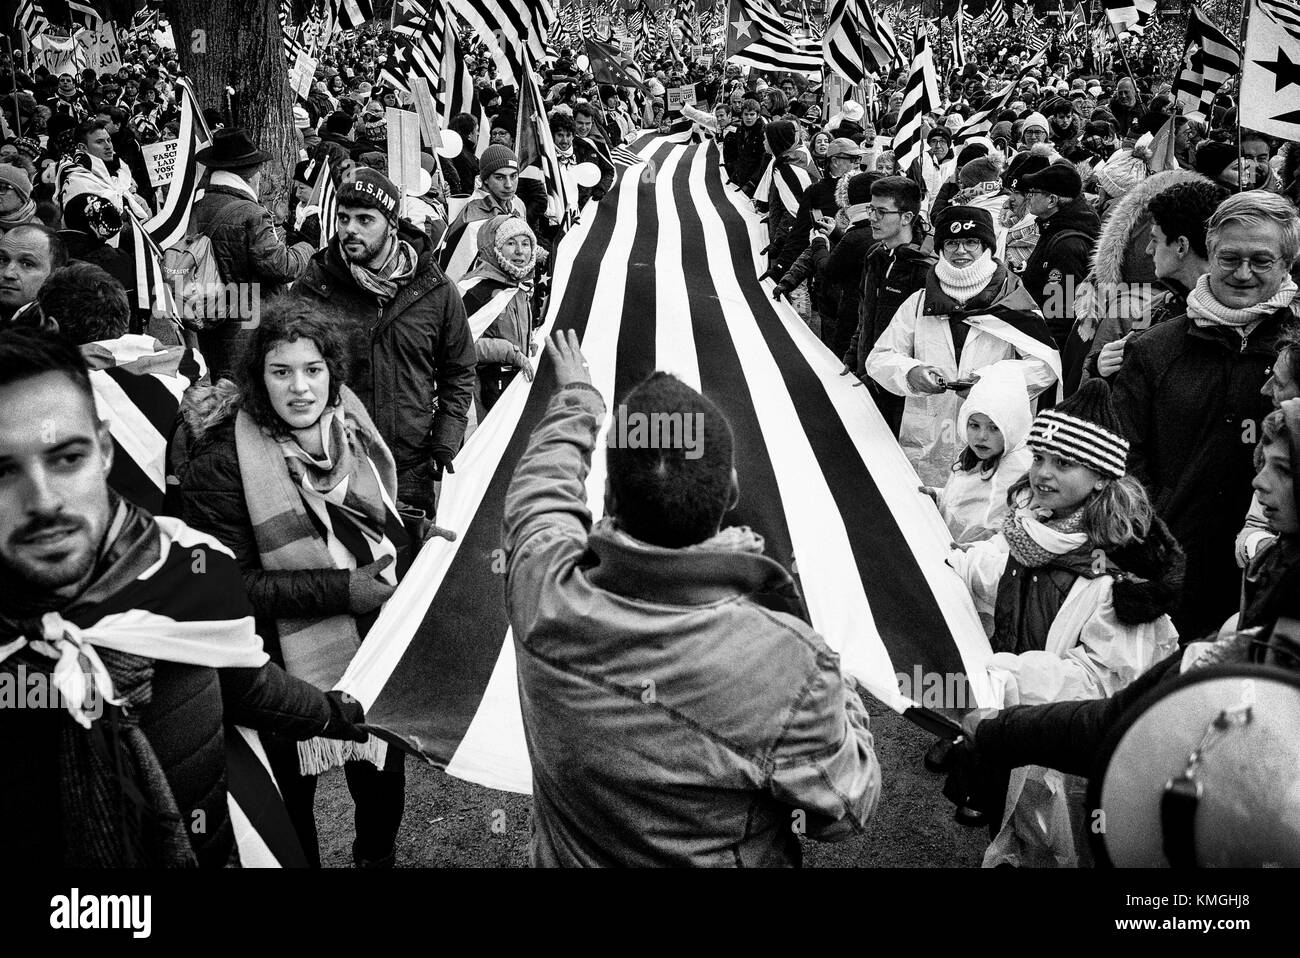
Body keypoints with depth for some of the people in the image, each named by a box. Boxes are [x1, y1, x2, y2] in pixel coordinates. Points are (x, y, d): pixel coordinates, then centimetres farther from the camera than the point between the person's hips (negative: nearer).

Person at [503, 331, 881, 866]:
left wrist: (577, 396, 14)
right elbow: (847, 810, -20)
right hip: (719, 860, -2)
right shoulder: (789, 666, -37)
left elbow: (541, 482, -4)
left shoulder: (544, 590, -27)